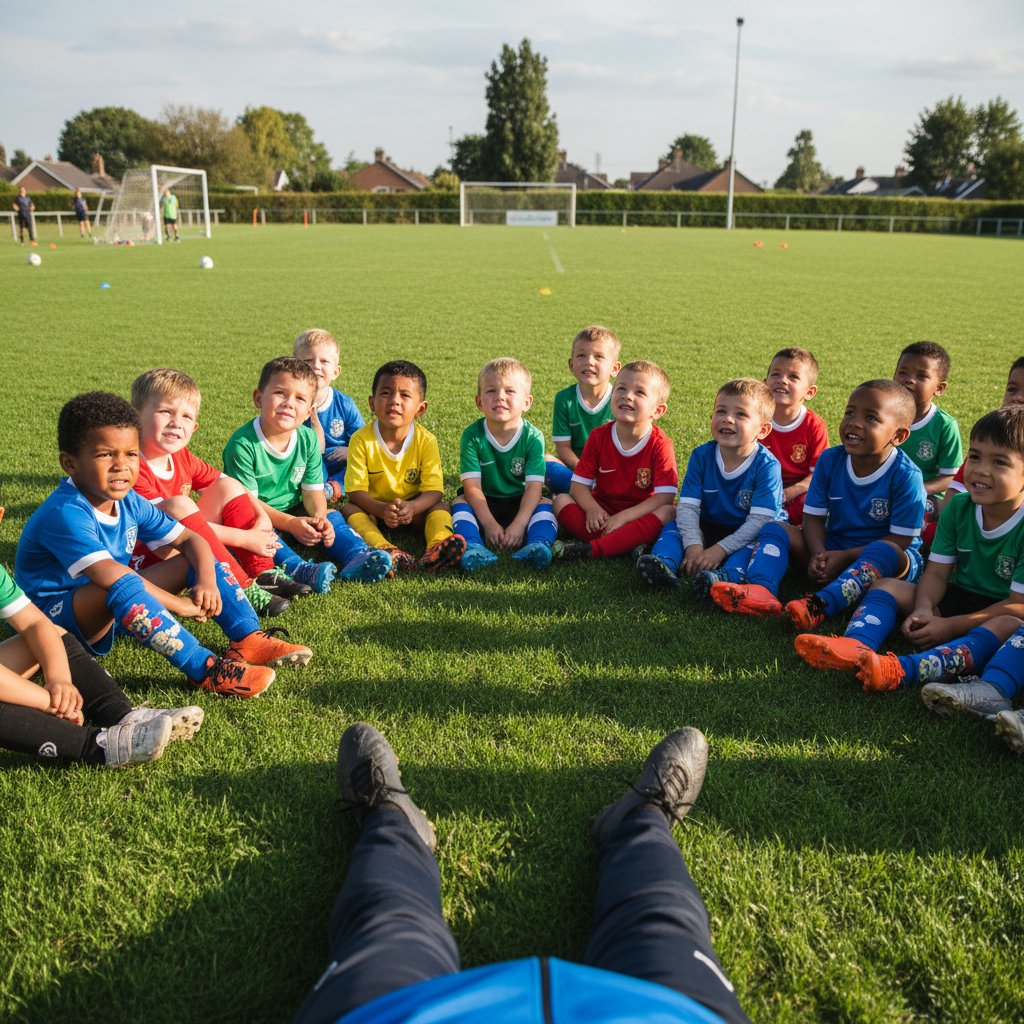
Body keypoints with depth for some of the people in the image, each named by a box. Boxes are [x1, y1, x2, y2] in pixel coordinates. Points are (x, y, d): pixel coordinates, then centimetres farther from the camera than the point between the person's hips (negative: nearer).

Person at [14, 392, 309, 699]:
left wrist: (207, 580, -20)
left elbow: (191, 539, 1)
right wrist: (178, 604, -32)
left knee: (197, 560, 1)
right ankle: (207, 671, -40)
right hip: (55, 614, -8)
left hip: (114, 611, 9)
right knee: (124, 586, -40)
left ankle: (247, 640, -11)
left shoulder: (129, 503, -1)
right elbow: (108, 574, -37)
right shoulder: (65, 513, -26)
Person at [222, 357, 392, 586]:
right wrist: (290, 524, -30)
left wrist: (319, 516, -26)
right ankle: (297, 568, -54)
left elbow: (313, 490, -3)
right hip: (256, 515, -6)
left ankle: (357, 556, -32)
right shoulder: (243, 444, -21)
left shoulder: (308, 440, -4)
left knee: (331, 516, -13)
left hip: (293, 512, 6)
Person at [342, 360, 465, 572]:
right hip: (373, 509, -1)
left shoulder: (426, 440, -11)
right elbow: (355, 491, -17)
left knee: (442, 507, -23)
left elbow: (434, 490, -16)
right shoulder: (361, 440, -14)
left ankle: (436, 550, -51)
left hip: (413, 512, 1)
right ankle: (386, 551, -53)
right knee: (349, 510, -28)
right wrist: (382, 509, -37)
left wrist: (412, 507, -38)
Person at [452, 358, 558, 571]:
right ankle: (472, 547, -47)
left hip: (520, 504, 0)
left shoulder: (533, 437, -13)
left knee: (544, 504, -25)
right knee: (460, 503, -26)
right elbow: (472, 486, -18)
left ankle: (538, 545, -47)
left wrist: (519, 524, -32)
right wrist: (488, 523, -30)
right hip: (483, 505, 0)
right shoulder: (472, 436, -13)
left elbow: (534, 486, -19)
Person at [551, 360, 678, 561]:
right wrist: (592, 509, -26)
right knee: (561, 500, -17)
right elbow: (578, 484, -5)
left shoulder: (660, 445, -12)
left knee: (668, 513, -32)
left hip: (638, 516, -2)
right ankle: (627, 545, -28)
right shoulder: (599, 436, -4)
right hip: (602, 511, 3)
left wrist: (623, 517, -28)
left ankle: (590, 549, -37)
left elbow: (664, 497, -19)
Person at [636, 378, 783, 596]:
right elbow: (687, 506, -13)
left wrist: (720, 549, -29)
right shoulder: (701, 456, -7)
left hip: (745, 536, -4)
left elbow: (759, 520, -22)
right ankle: (664, 564, -42)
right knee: (675, 526, -15)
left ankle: (725, 576, -55)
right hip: (709, 529, 4)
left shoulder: (767, 465, -17)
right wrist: (693, 545, -30)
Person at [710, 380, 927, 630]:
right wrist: (818, 553, -22)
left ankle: (822, 604, -52)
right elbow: (813, 517, -2)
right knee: (774, 529, -11)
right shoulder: (830, 460, -4)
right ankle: (761, 589, -40)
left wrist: (845, 557, -25)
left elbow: (900, 539, -16)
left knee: (887, 552, -38)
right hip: (832, 547, 5)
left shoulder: (906, 476, -16)